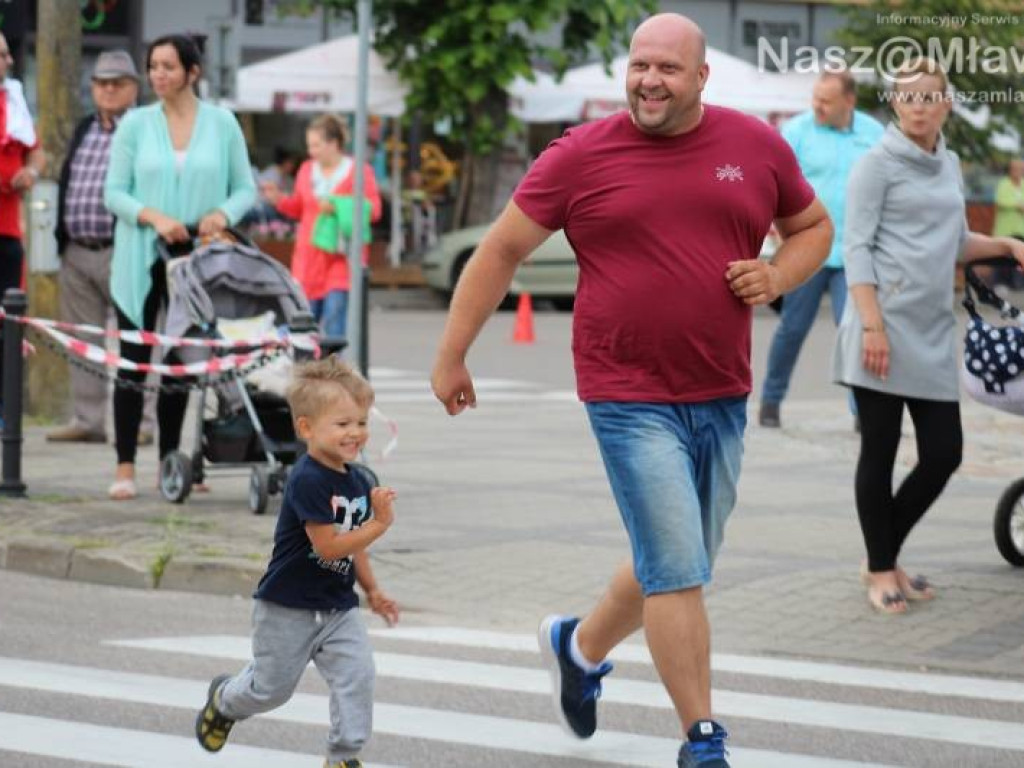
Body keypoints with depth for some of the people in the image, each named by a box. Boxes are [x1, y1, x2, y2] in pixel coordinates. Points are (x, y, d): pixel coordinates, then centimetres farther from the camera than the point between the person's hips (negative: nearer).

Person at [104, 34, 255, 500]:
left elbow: (245, 188, 6)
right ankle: (125, 467, 1)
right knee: (134, 360, -2)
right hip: (141, 258, -1)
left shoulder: (221, 124, 3)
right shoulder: (135, 124, 2)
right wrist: (154, 217, -17)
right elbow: (114, 192, 0)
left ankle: (169, 461, 15)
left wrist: (222, 213, -14)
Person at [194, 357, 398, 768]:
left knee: (358, 675, -10)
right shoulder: (308, 481, -24)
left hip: (338, 608, 6)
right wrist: (380, 524, -26)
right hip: (288, 607, -6)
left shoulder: (359, 482, 2)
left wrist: (372, 591, 13)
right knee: (272, 687, 10)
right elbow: (328, 546, -26)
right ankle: (224, 699, 42)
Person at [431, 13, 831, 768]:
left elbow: (813, 226, 19)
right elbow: (500, 250, 1)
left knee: (674, 569, 17)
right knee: (678, 572, -8)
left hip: (722, 398, 4)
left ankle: (580, 646, 44)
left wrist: (777, 278, -3)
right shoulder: (582, 156, -5)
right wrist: (451, 355, 2)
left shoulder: (758, 146, 4)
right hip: (630, 398, -4)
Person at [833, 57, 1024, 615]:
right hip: (886, 326, -6)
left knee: (943, 453, 3)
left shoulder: (949, 166, 17)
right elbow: (856, 248, -9)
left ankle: (885, 556, 20)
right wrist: (872, 325, -18)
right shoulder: (879, 164, -3)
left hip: (933, 333, 6)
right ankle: (880, 571, 12)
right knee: (880, 451, 1)